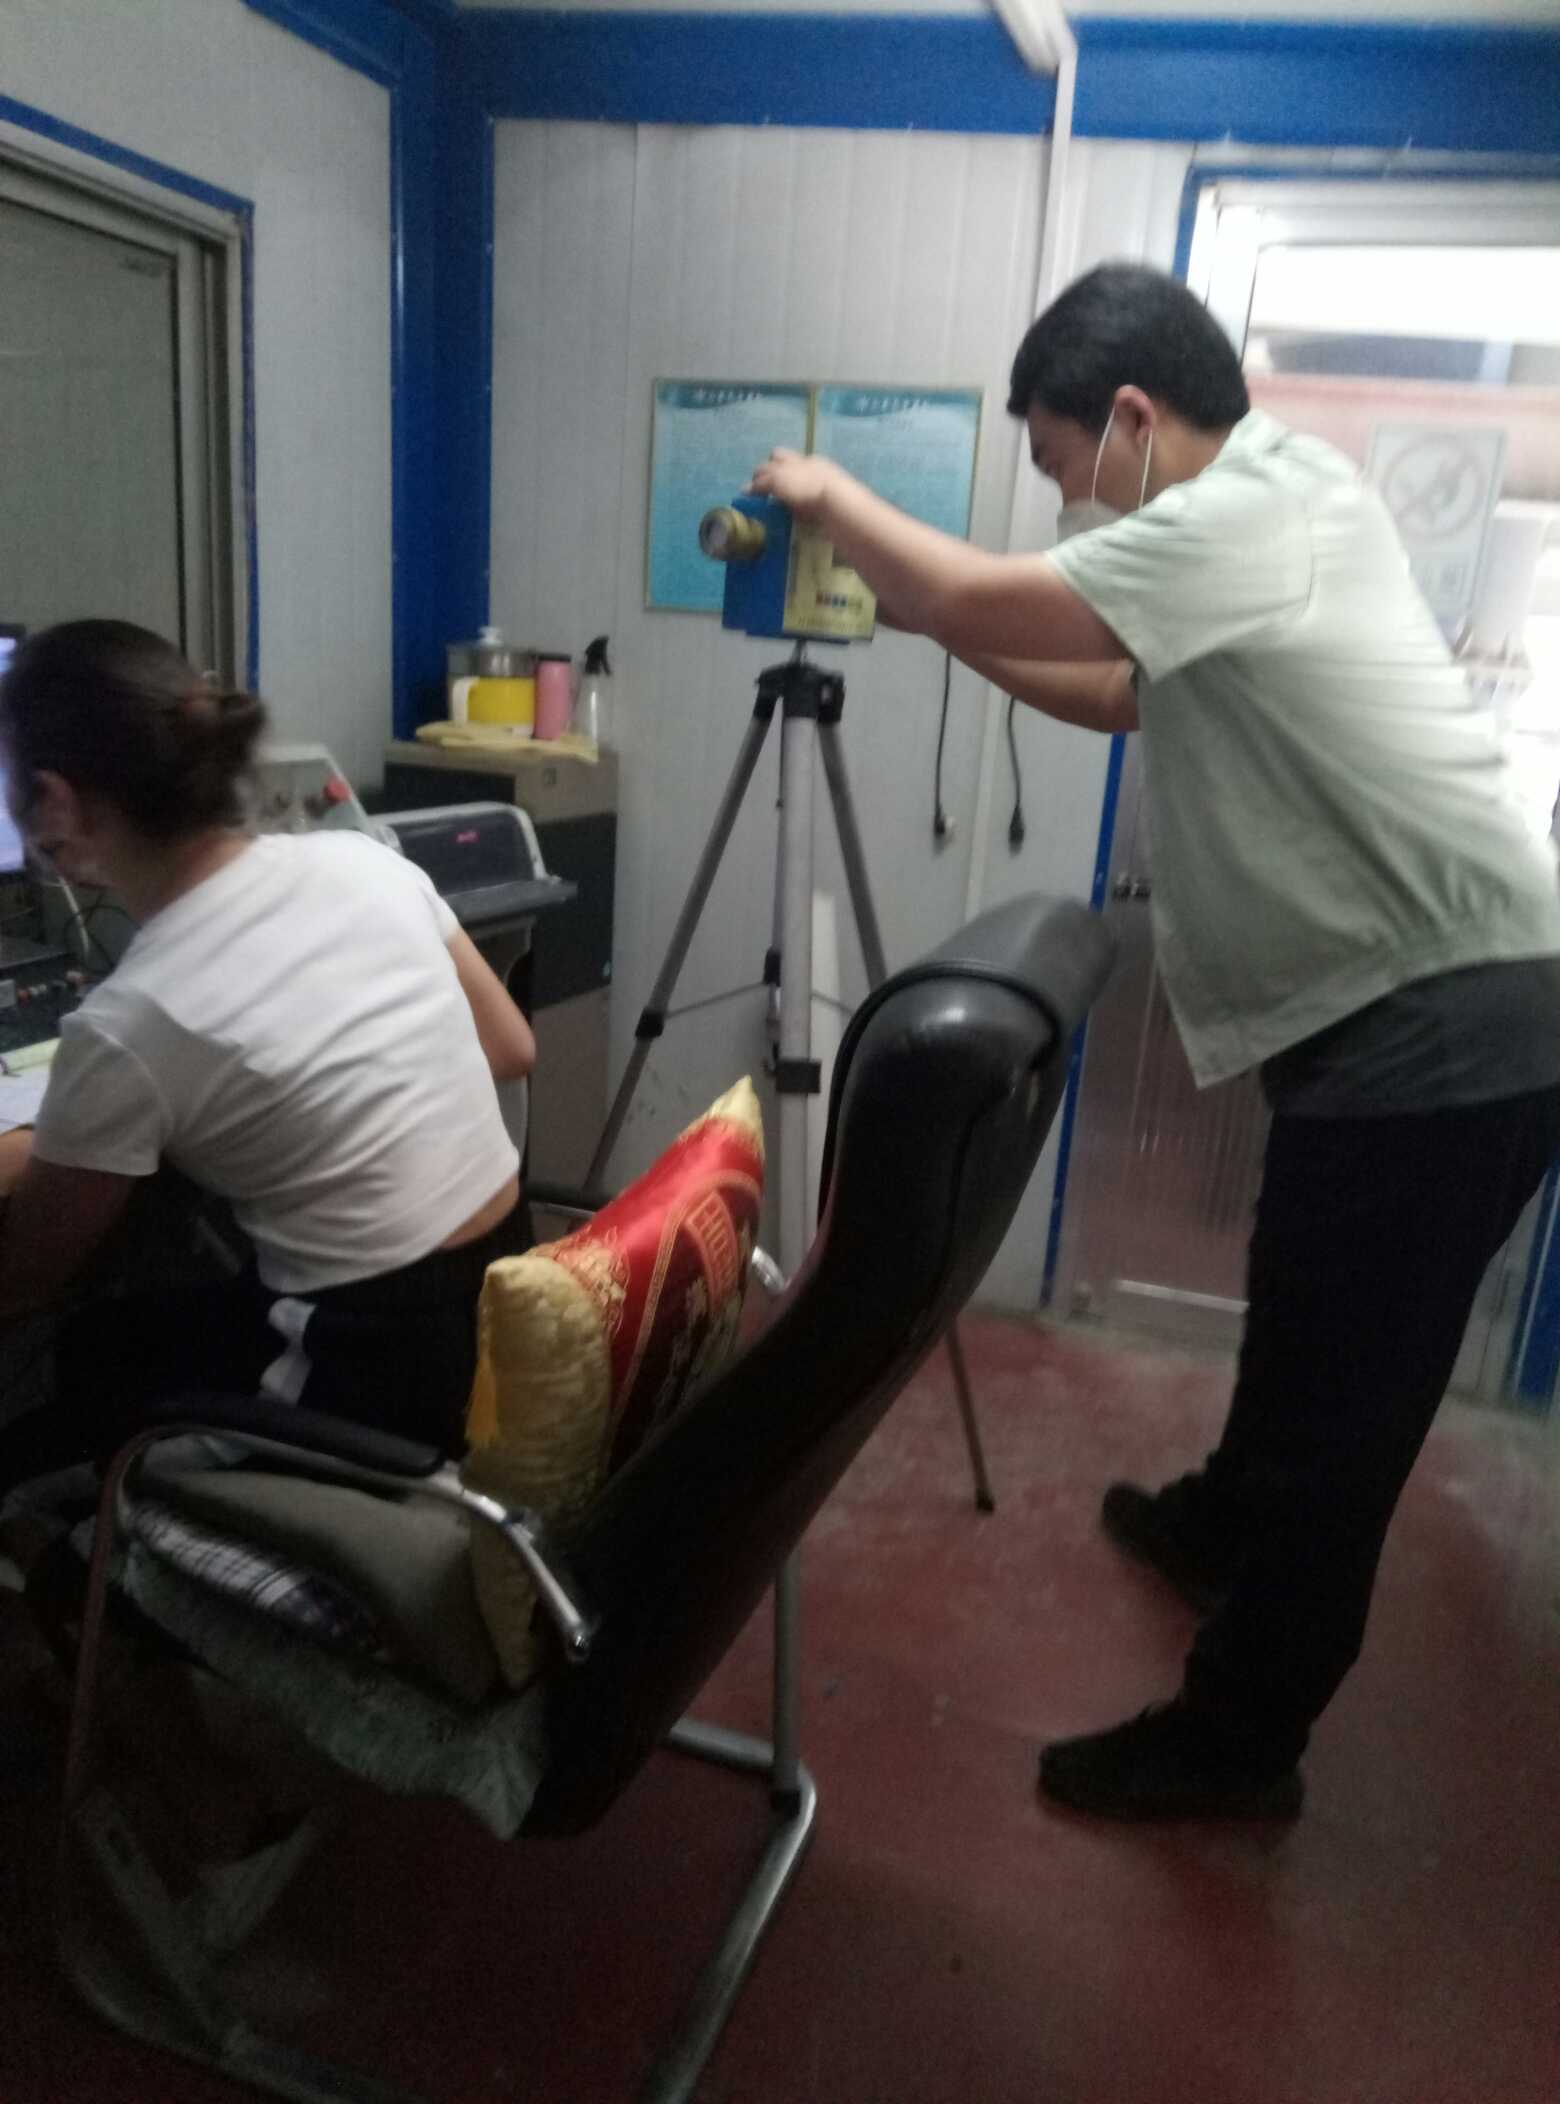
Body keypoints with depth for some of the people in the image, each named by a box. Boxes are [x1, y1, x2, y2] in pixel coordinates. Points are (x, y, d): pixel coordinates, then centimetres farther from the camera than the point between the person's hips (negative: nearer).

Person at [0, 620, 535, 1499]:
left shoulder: (128, 1025, -21)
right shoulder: (362, 857, -4)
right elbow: (511, 1049, 10)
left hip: (382, 1376, -7)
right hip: (507, 1295, 7)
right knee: (97, 1344, 29)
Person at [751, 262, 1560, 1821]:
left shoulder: (1245, 519, -17)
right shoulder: (1272, 507, 14)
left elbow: (974, 599, -18)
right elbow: (1126, 697, 21)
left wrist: (828, 496, 0)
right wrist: (933, 615, 13)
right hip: (1430, 1011, 10)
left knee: (1336, 1407, 2)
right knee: (1307, 1339, 27)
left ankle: (1234, 1743, 19)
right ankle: (1221, 1527, 50)